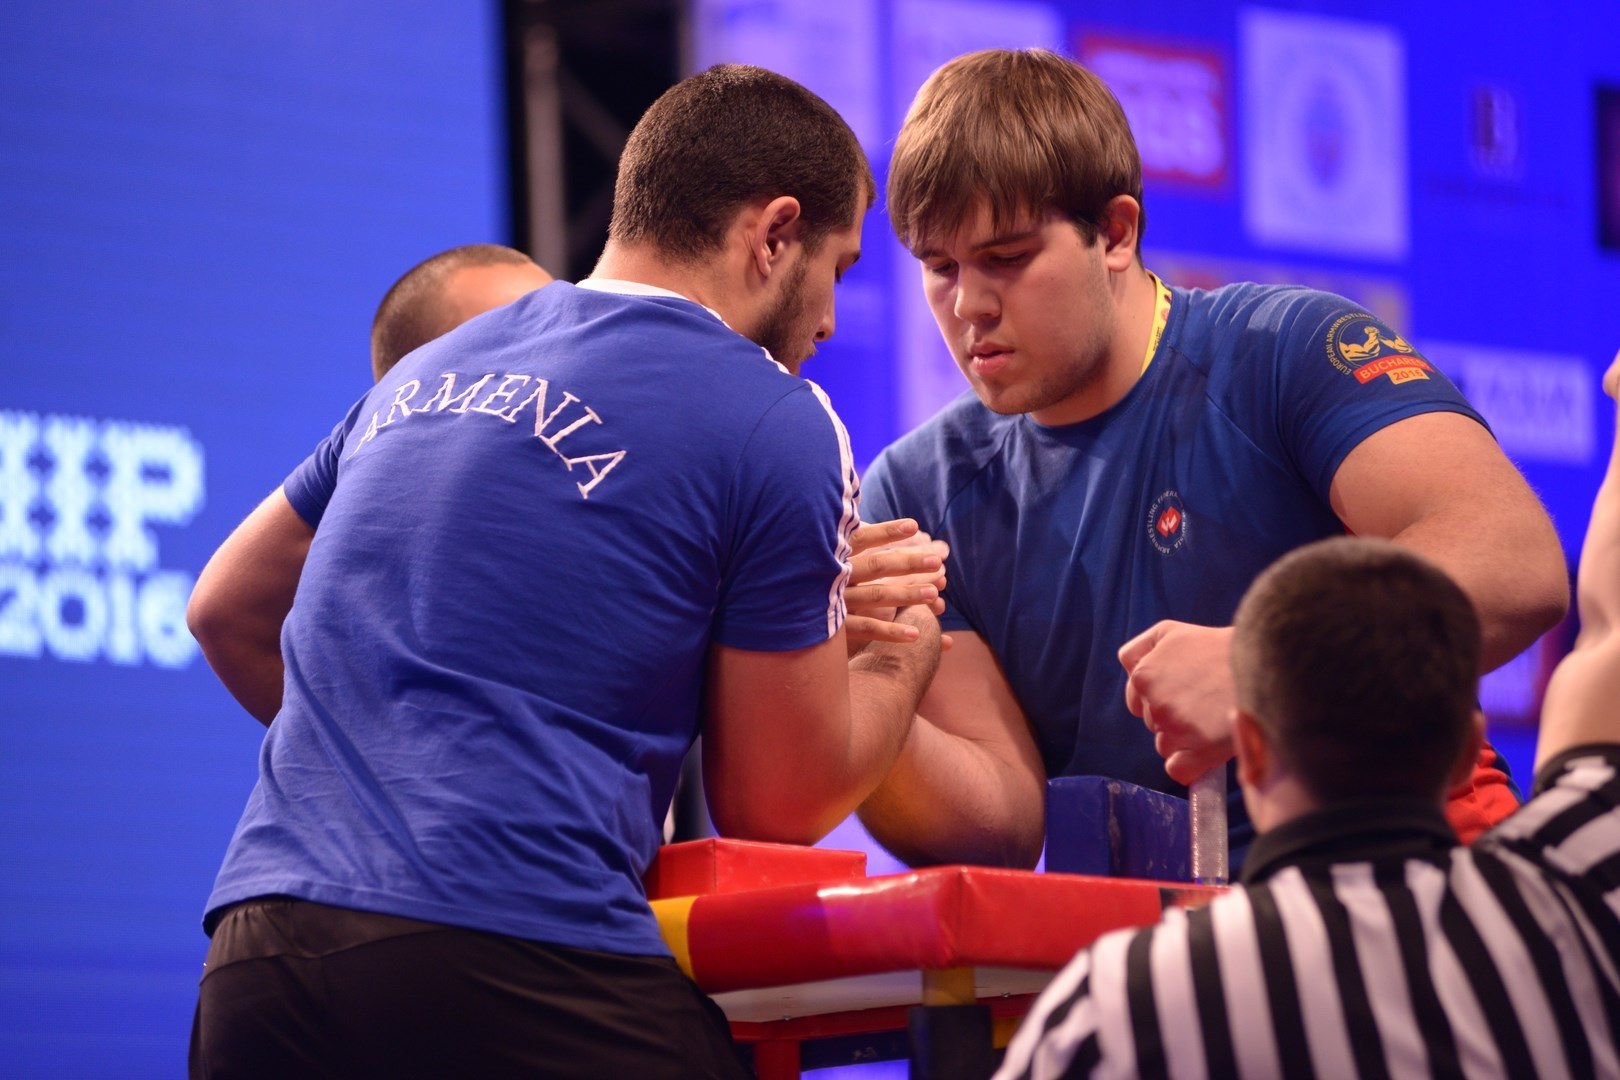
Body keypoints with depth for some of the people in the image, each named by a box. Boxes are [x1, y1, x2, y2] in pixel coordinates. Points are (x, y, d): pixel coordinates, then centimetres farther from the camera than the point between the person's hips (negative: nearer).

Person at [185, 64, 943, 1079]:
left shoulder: (432, 373, 19)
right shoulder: (778, 424, 0)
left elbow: (224, 610, 31)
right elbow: (778, 805, 5)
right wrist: (908, 648, 23)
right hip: (526, 978, -7)